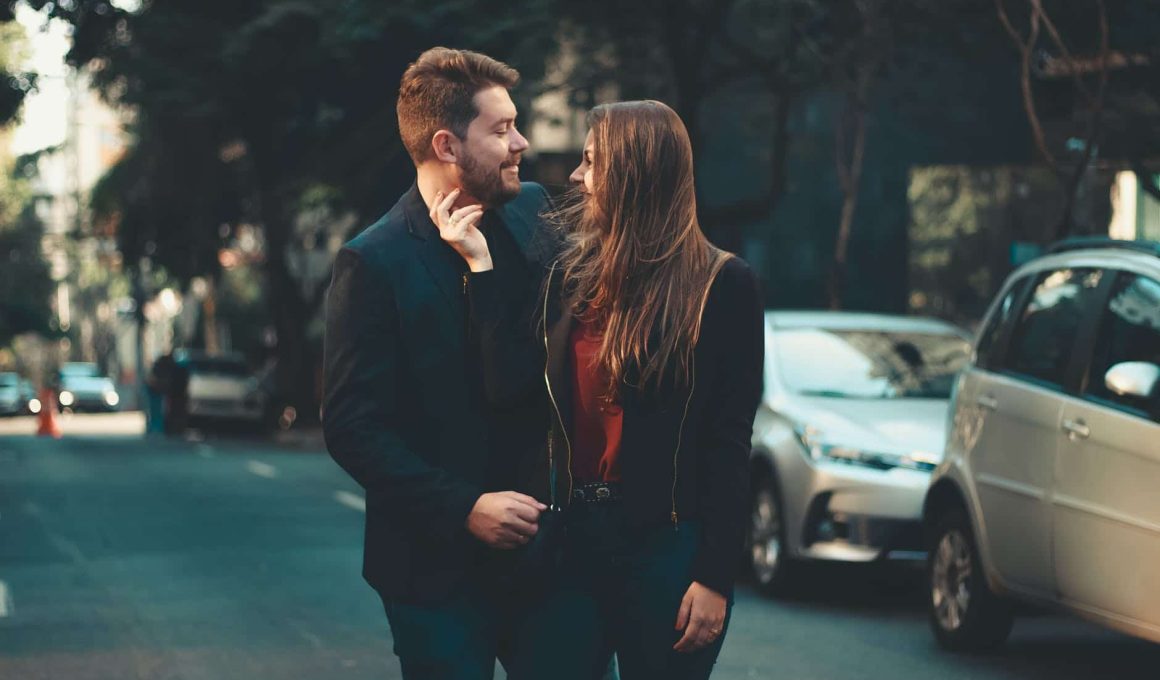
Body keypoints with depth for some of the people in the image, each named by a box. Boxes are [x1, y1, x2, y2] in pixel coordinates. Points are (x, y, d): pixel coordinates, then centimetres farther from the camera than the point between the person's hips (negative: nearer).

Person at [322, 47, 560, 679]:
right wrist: (465, 509, -19)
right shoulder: (374, 262, -12)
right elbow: (352, 427, -13)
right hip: (439, 566, -5)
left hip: (541, 544, 5)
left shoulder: (532, 212, 5)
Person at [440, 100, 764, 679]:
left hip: (665, 547, -4)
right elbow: (512, 383, -4)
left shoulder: (722, 287, -6)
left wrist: (716, 577, -12)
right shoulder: (572, 272, 8)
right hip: (564, 538, 4)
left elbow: (729, 441, -8)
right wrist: (481, 263, -5)